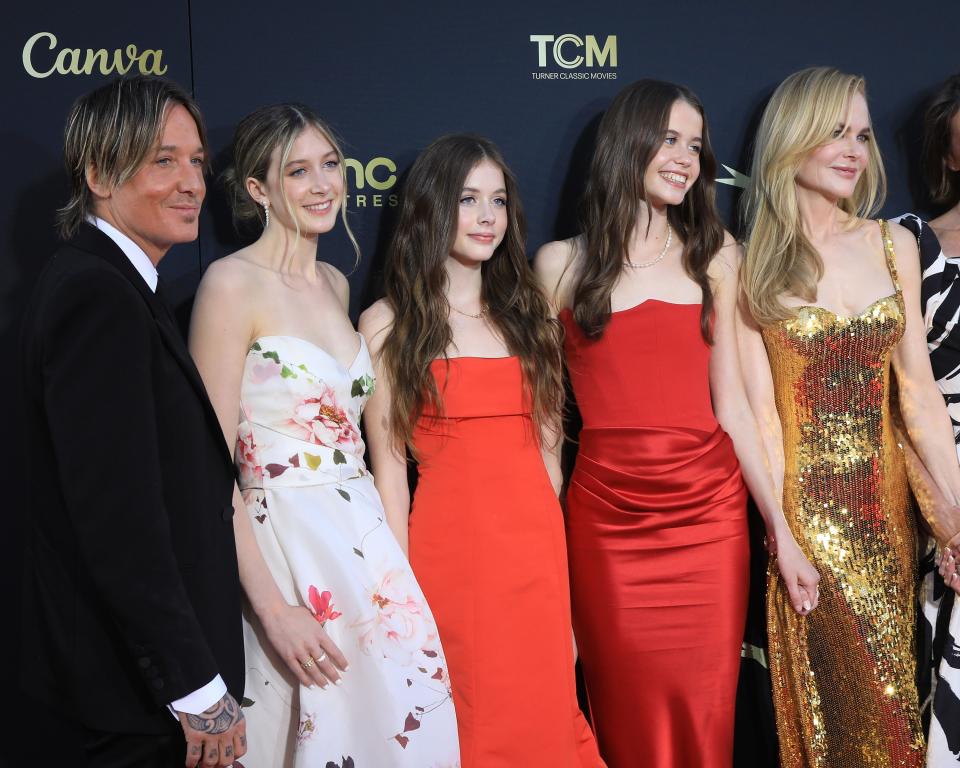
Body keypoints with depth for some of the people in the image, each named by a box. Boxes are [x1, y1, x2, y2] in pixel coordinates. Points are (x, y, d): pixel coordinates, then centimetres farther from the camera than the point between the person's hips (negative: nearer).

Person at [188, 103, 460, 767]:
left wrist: (391, 550, 12)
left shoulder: (335, 284, 11)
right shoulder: (233, 282, -10)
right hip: (279, 544, -7)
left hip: (363, 537, 7)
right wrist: (273, 607, -19)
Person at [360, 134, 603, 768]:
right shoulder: (389, 324, 0)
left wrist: (562, 575, 8)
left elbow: (546, 448, 12)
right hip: (449, 551, -4)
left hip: (537, 553, 4)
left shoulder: (527, 314, 12)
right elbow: (389, 467, -3)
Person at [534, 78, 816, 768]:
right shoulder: (562, 264, 4)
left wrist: (781, 531, 3)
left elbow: (731, 402, 7)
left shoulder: (714, 254, 9)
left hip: (709, 511, 2)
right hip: (606, 517, -1)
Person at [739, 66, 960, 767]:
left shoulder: (895, 244, 5)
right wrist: (788, 536, -13)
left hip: (885, 497, 4)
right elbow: (761, 412, -8)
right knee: (833, 709, 5)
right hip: (809, 503, -4)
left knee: (893, 685, 13)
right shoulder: (752, 267, -6)